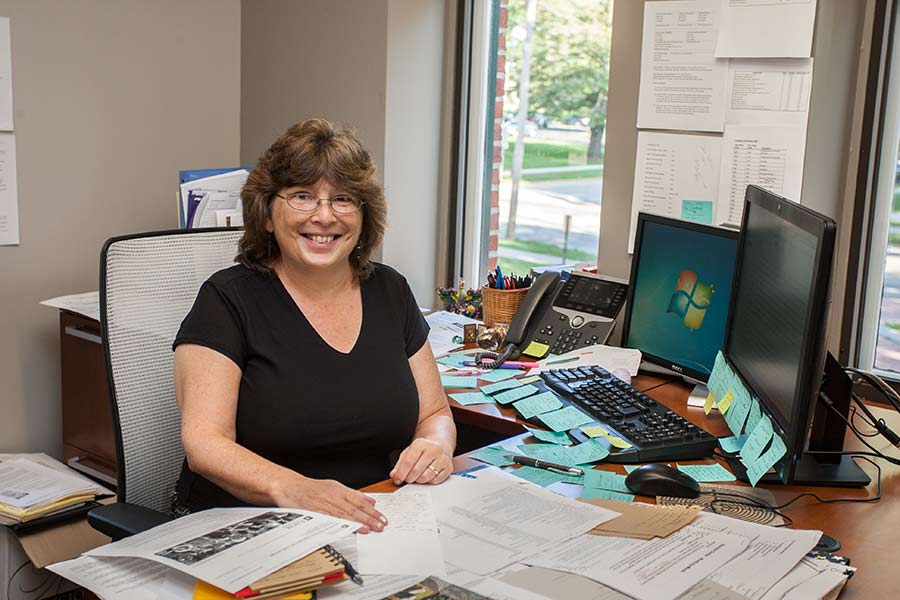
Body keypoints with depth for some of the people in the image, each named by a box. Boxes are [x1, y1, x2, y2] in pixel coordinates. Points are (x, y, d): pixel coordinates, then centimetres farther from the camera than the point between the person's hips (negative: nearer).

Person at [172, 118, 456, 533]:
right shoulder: (227, 299, -4)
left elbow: (435, 413, 17)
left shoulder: (390, 292, 11)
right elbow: (204, 443, -13)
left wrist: (434, 446, -8)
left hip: (373, 526, 5)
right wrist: (291, 488, -32)